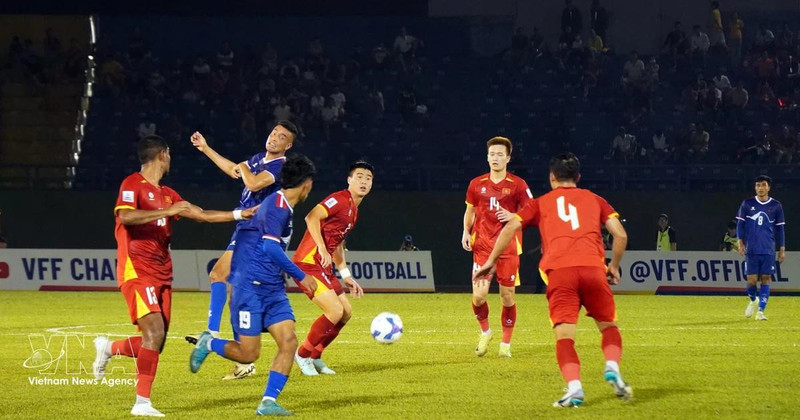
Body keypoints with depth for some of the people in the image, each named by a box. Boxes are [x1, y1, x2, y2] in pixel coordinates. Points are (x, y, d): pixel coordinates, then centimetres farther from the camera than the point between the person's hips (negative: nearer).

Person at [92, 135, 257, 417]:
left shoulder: (167, 194, 19)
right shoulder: (133, 185, -6)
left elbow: (201, 214, 24)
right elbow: (125, 216, -23)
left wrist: (239, 214, 22)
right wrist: (166, 211, -24)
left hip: (162, 275, 8)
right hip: (137, 271, -8)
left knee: (155, 344, 5)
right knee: (155, 333, -19)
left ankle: (109, 348, 31)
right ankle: (142, 403, -14)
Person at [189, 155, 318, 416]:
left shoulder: (283, 206, 14)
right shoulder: (277, 205, -15)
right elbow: (271, 247, -26)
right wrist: (301, 276, -21)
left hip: (273, 290, 9)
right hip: (250, 287, -9)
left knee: (289, 342, -7)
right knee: (248, 354, -5)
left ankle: (268, 403, -4)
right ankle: (207, 344, 23)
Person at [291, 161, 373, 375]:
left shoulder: (354, 211, 19)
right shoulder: (340, 200, -11)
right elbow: (312, 217, -24)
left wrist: (346, 276, 25)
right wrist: (322, 249, -29)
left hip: (323, 268, 10)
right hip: (308, 263, -10)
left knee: (346, 311, 10)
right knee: (335, 311, -16)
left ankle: (315, 357, 21)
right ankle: (303, 355, 1)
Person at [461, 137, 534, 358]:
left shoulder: (518, 185, -2)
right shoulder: (476, 184, 6)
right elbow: (470, 210, 20)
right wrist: (466, 232, 4)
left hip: (508, 247, -2)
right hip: (482, 246, 2)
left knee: (507, 296, 1)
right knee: (479, 294, -9)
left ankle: (506, 343, 16)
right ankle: (485, 332, 19)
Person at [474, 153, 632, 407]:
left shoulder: (540, 204, 22)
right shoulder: (594, 200, 24)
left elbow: (511, 227, 9)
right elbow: (620, 235, 13)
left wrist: (491, 261, 14)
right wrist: (614, 267, 26)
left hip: (559, 271, -1)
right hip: (592, 267, 1)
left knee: (564, 336, -3)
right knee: (608, 326, 17)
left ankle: (574, 388, -24)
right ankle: (612, 368, -9)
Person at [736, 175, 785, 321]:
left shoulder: (776, 206, 7)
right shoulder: (747, 204, 5)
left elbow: (780, 229, 10)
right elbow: (740, 224, 8)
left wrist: (782, 249, 7)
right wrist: (740, 242, -4)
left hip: (768, 249, 0)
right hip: (751, 249, 0)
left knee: (766, 278, -6)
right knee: (752, 279, -4)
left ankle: (761, 311, -4)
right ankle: (753, 300, 26)